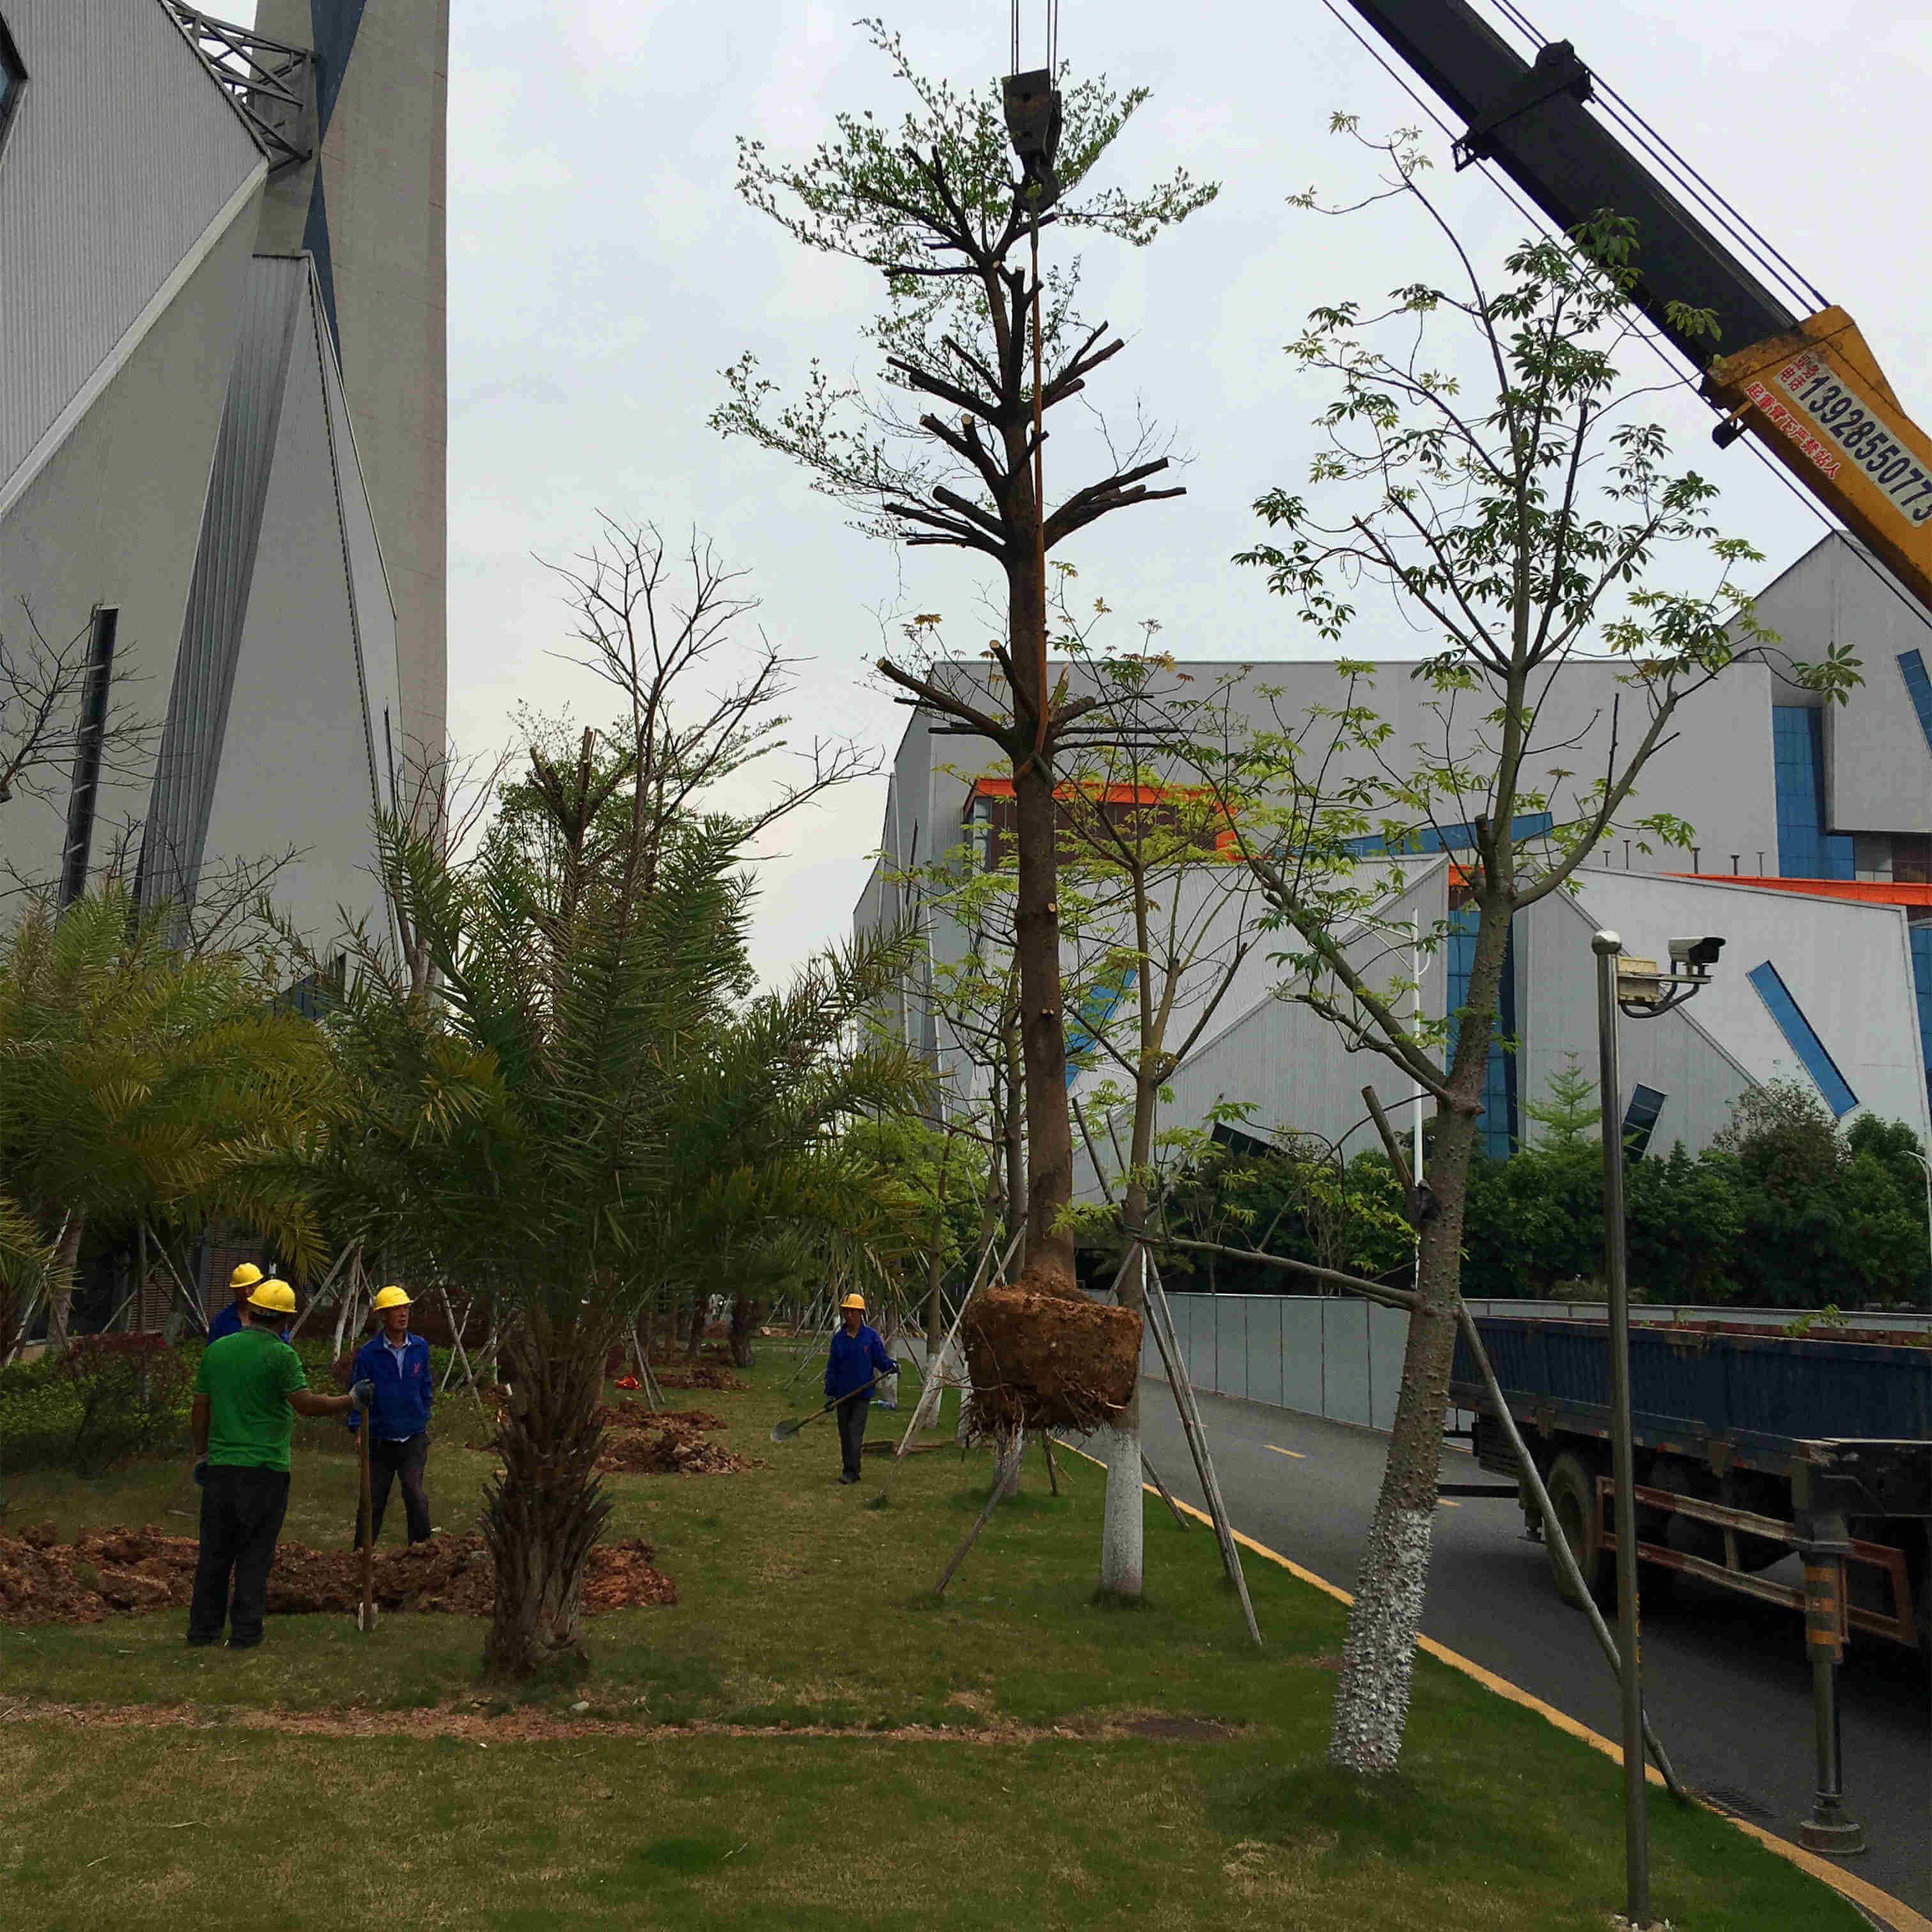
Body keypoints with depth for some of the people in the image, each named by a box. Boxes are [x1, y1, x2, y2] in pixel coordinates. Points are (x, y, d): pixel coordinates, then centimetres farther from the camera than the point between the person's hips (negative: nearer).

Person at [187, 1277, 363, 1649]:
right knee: (255, 1555, 4)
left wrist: (201, 1454, 22)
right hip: (264, 1469, -4)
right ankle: (245, 1631, 7)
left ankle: (203, 1628, 18)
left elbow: (200, 1409, 12)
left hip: (220, 1466, 4)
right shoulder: (280, 1354, -10)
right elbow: (308, 1404, -16)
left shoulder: (216, 1350, 6)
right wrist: (352, 1399, -4)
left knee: (215, 1551, 13)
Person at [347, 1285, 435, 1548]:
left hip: (414, 1437, 1)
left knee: (415, 1494, -14)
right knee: (373, 1499, 9)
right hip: (380, 1439, -1)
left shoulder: (420, 1348, 0)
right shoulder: (368, 1353, -9)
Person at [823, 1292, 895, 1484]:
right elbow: (832, 1368, 9)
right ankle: (848, 1467, 20)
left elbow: (881, 1360, 1)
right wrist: (829, 1393, 4)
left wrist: (892, 1366, -20)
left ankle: (852, 1472, -10)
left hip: (863, 1392, -4)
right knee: (844, 1432, 8)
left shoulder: (871, 1336, -2)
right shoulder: (838, 1339, 5)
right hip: (843, 1394, 4)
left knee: (855, 1430, -11)